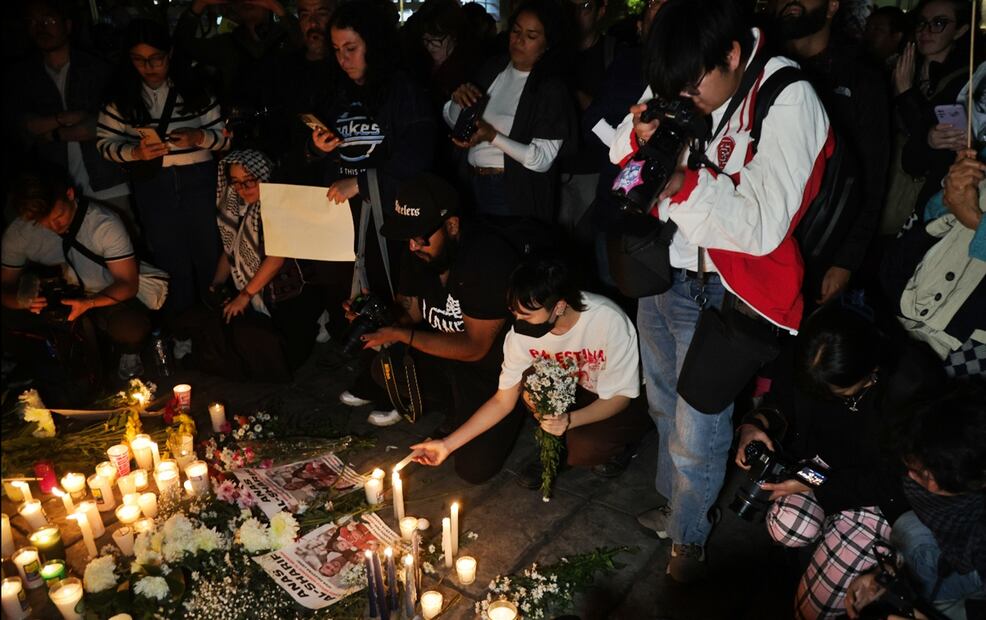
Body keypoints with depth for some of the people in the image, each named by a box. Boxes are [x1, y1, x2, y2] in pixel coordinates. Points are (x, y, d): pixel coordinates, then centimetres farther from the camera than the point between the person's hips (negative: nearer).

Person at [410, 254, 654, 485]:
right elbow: (503, 401, -9)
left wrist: (569, 420, -39)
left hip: (618, 402, -4)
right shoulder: (523, 332, -20)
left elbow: (620, 396, -21)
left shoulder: (609, 321, -32)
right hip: (573, 393, 4)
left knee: (583, 448, -33)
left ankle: (621, 444, 1)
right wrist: (449, 444, -16)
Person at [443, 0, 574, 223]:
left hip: (516, 195, -5)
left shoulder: (551, 87, -13)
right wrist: (458, 100, -11)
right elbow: (453, 121, 10)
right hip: (474, 185, 5)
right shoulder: (494, 68, 2)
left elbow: (542, 159, -18)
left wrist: (492, 136, -26)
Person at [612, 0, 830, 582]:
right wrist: (641, 135, -13)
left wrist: (684, 183, -33)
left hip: (720, 292, -6)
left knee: (697, 437, 4)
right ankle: (674, 503, 48)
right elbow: (620, 155, 9)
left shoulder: (788, 102, -20)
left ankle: (689, 535, 33)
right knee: (665, 408, 23)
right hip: (662, 270, 6)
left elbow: (763, 228, -25)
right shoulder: (677, 87, -2)